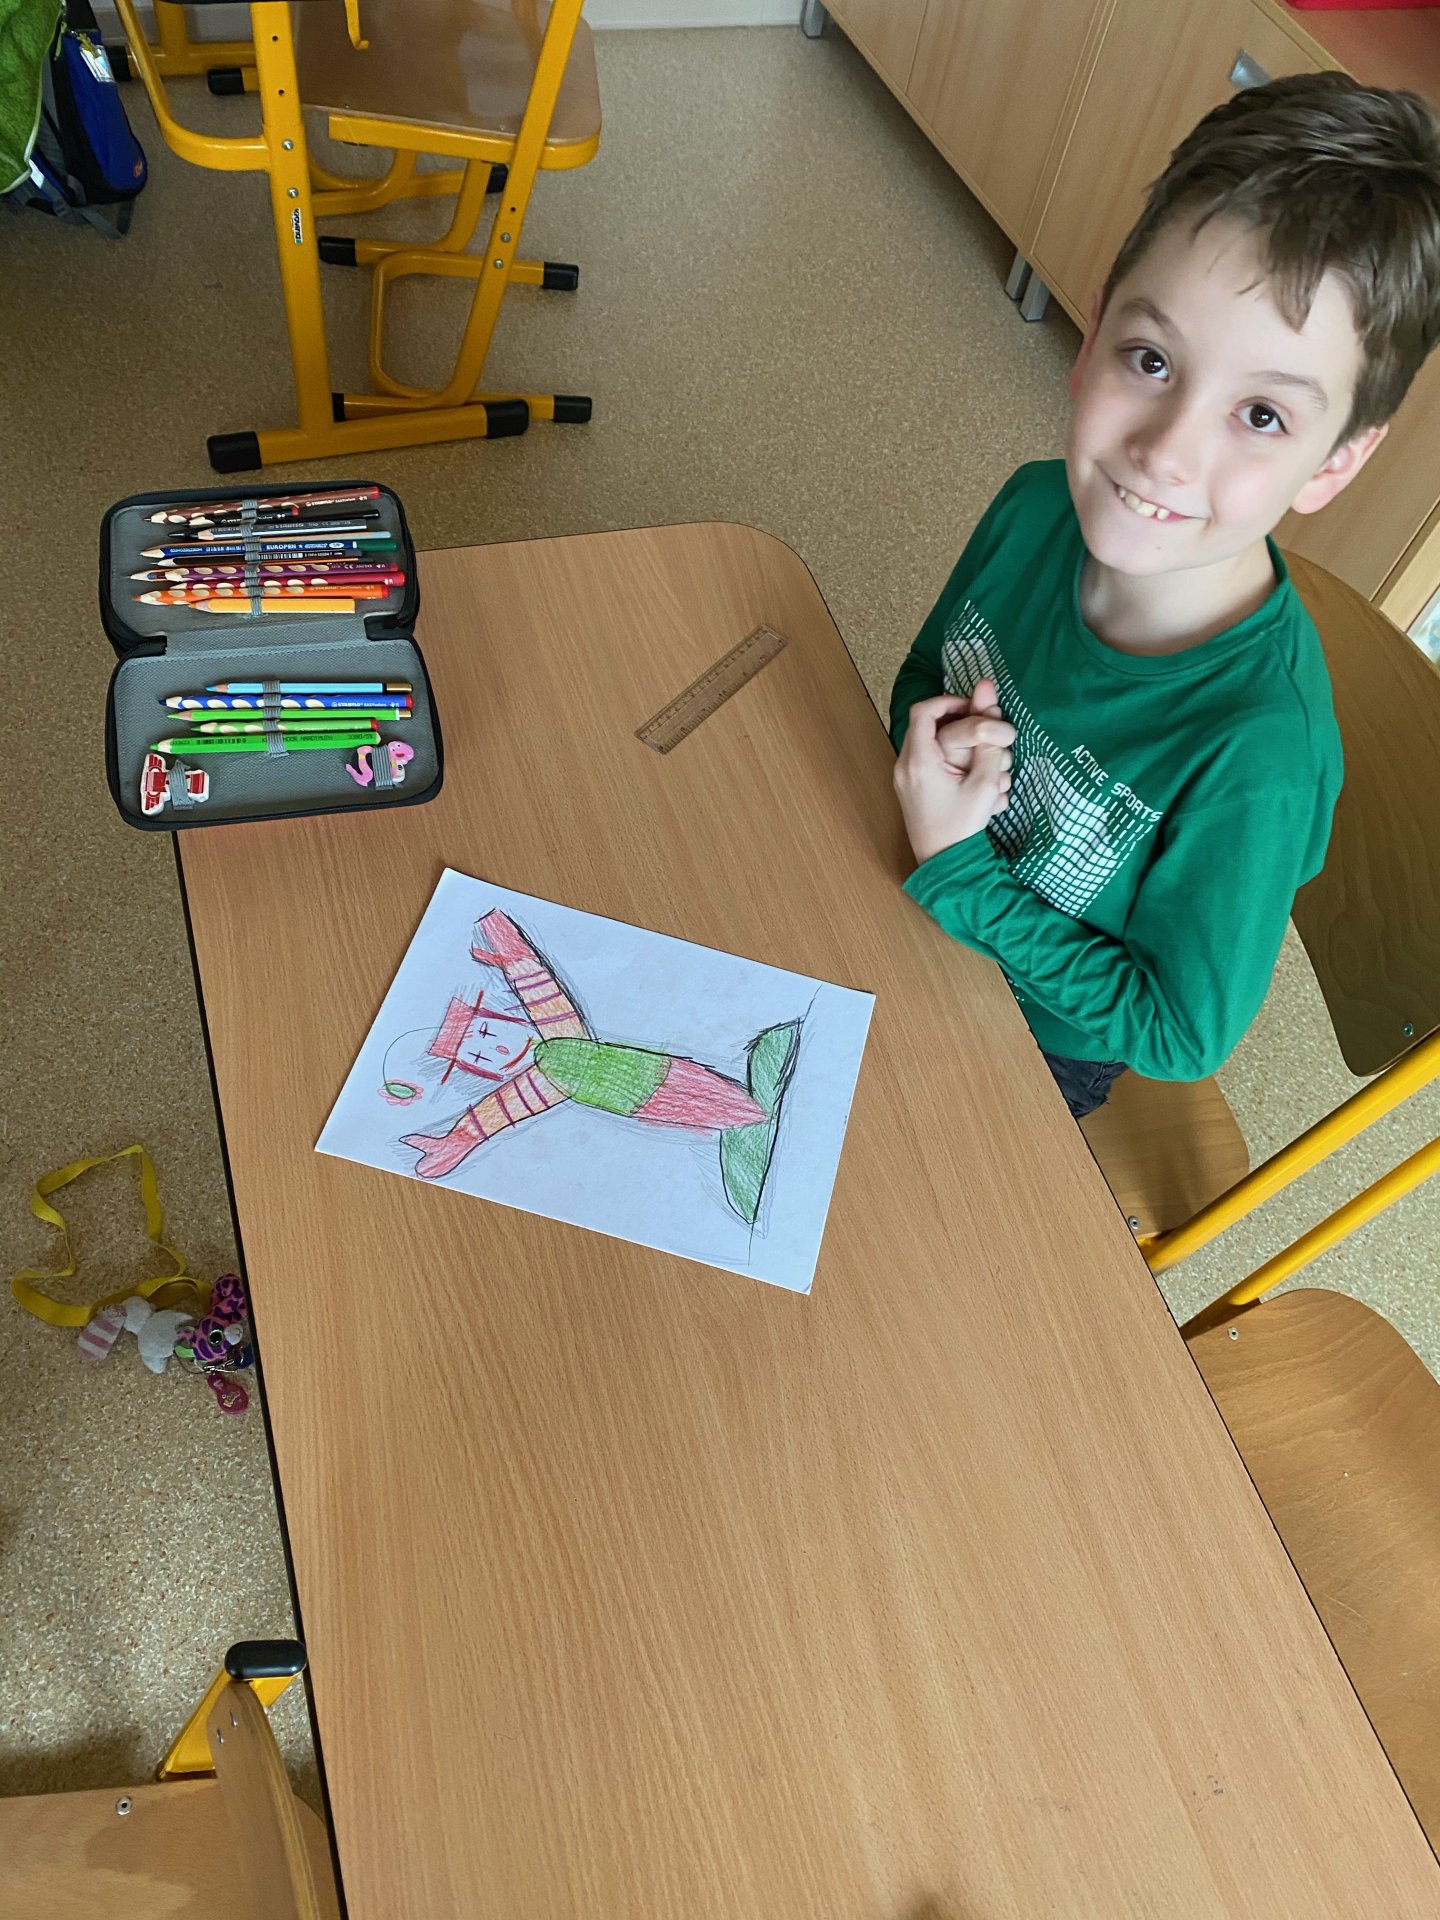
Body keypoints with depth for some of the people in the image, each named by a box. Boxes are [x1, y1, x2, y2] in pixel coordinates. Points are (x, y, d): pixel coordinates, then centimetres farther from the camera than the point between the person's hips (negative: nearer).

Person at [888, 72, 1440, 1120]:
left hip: (1036, 1047, -3)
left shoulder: (1261, 754, -37)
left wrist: (954, 868, -31)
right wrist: (934, 746, -26)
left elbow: (1177, 1033, -25)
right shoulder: (1037, 507, -22)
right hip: (919, 915, 4)